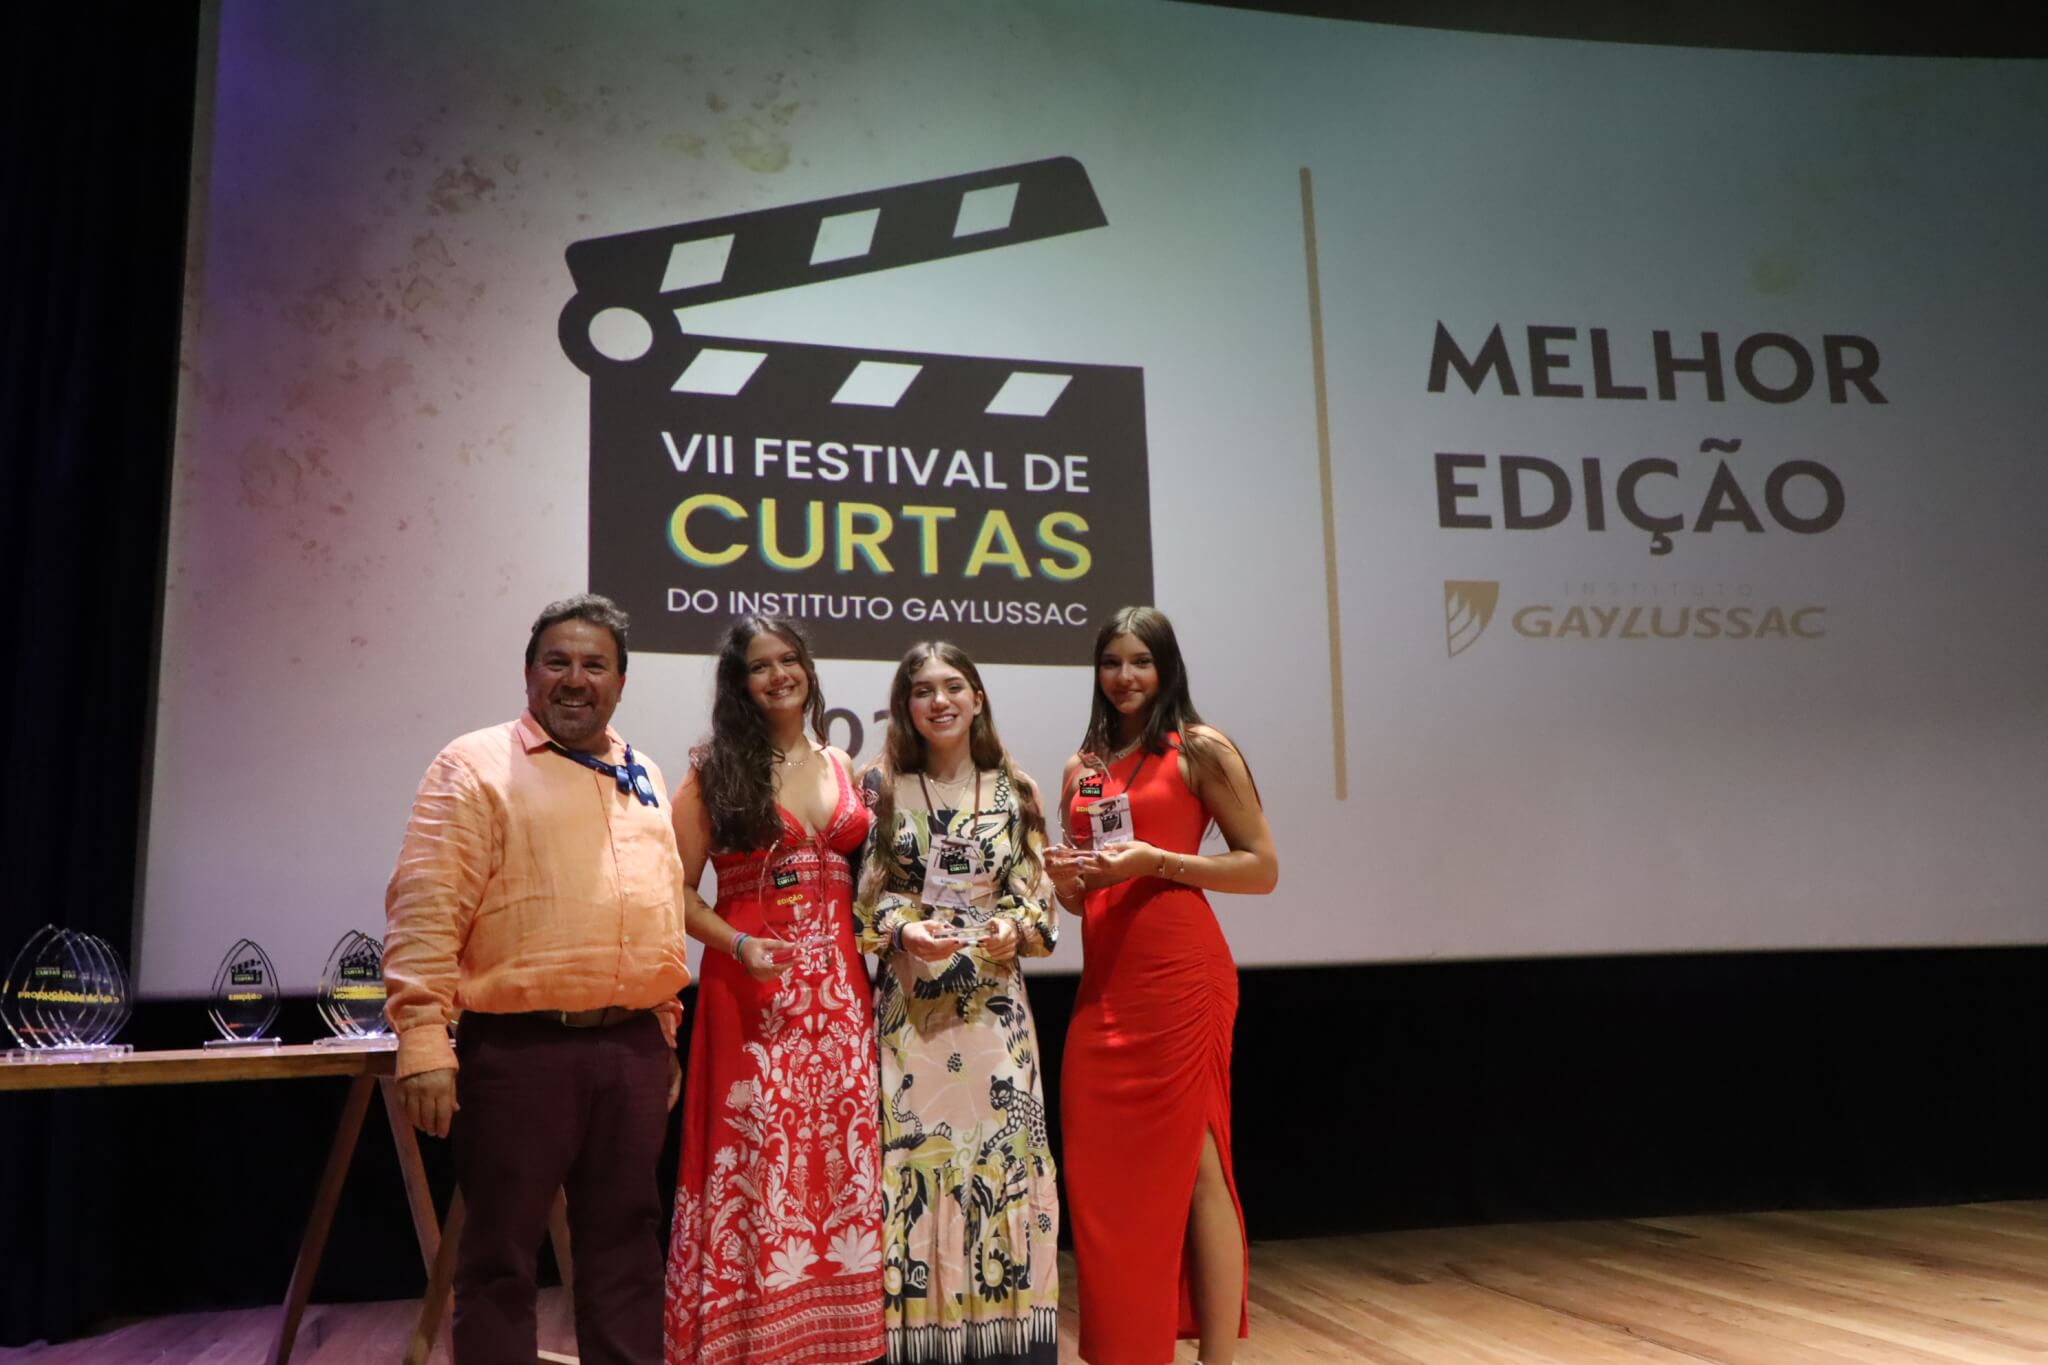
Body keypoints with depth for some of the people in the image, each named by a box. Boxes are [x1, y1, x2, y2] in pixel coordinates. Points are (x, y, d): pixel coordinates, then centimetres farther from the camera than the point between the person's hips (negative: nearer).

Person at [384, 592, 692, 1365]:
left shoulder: (644, 779, 15)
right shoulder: (477, 766, -3)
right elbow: (426, 910, -11)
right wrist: (423, 1040, -18)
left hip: (632, 1048, 5)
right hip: (520, 1048, -5)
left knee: (625, 1243, 13)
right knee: (501, 1253, 5)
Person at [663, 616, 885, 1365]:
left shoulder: (841, 766, 11)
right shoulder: (715, 771, -1)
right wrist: (737, 944, -17)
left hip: (837, 985, 4)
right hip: (754, 986, -4)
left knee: (840, 1156, 7)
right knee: (759, 1156, -2)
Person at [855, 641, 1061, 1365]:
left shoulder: (1015, 792, 7)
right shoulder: (881, 787, 4)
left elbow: (1038, 899, 7)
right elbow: (860, 899, 1)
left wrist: (1014, 930, -13)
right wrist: (903, 932, -17)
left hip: (994, 1003, 1)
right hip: (908, 1004, -1)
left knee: (1003, 1155, 2)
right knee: (913, 1158, -1)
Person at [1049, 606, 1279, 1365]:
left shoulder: (1200, 749, -1)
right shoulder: (1082, 768, 16)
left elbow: (1262, 869, -5)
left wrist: (1155, 861, -15)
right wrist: (1065, 880, -1)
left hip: (1180, 977, -6)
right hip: (1103, 983, 6)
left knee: (1194, 1166, -3)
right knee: (1104, 1174, 7)